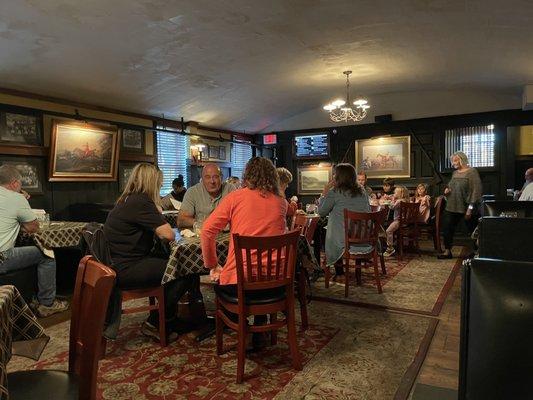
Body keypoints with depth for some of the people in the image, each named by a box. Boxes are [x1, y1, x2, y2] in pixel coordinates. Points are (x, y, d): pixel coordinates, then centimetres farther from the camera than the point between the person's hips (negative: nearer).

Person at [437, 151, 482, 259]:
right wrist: (447, 189, 4)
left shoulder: (472, 172, -10)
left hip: (465, 208, -7)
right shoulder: (455, 173, 12)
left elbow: (476, 190, -16)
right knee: (447, 228, 5)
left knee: (472, 230, 6)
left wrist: (470, 208, -21)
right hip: (452, 207, 7)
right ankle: (447, 251, 15)